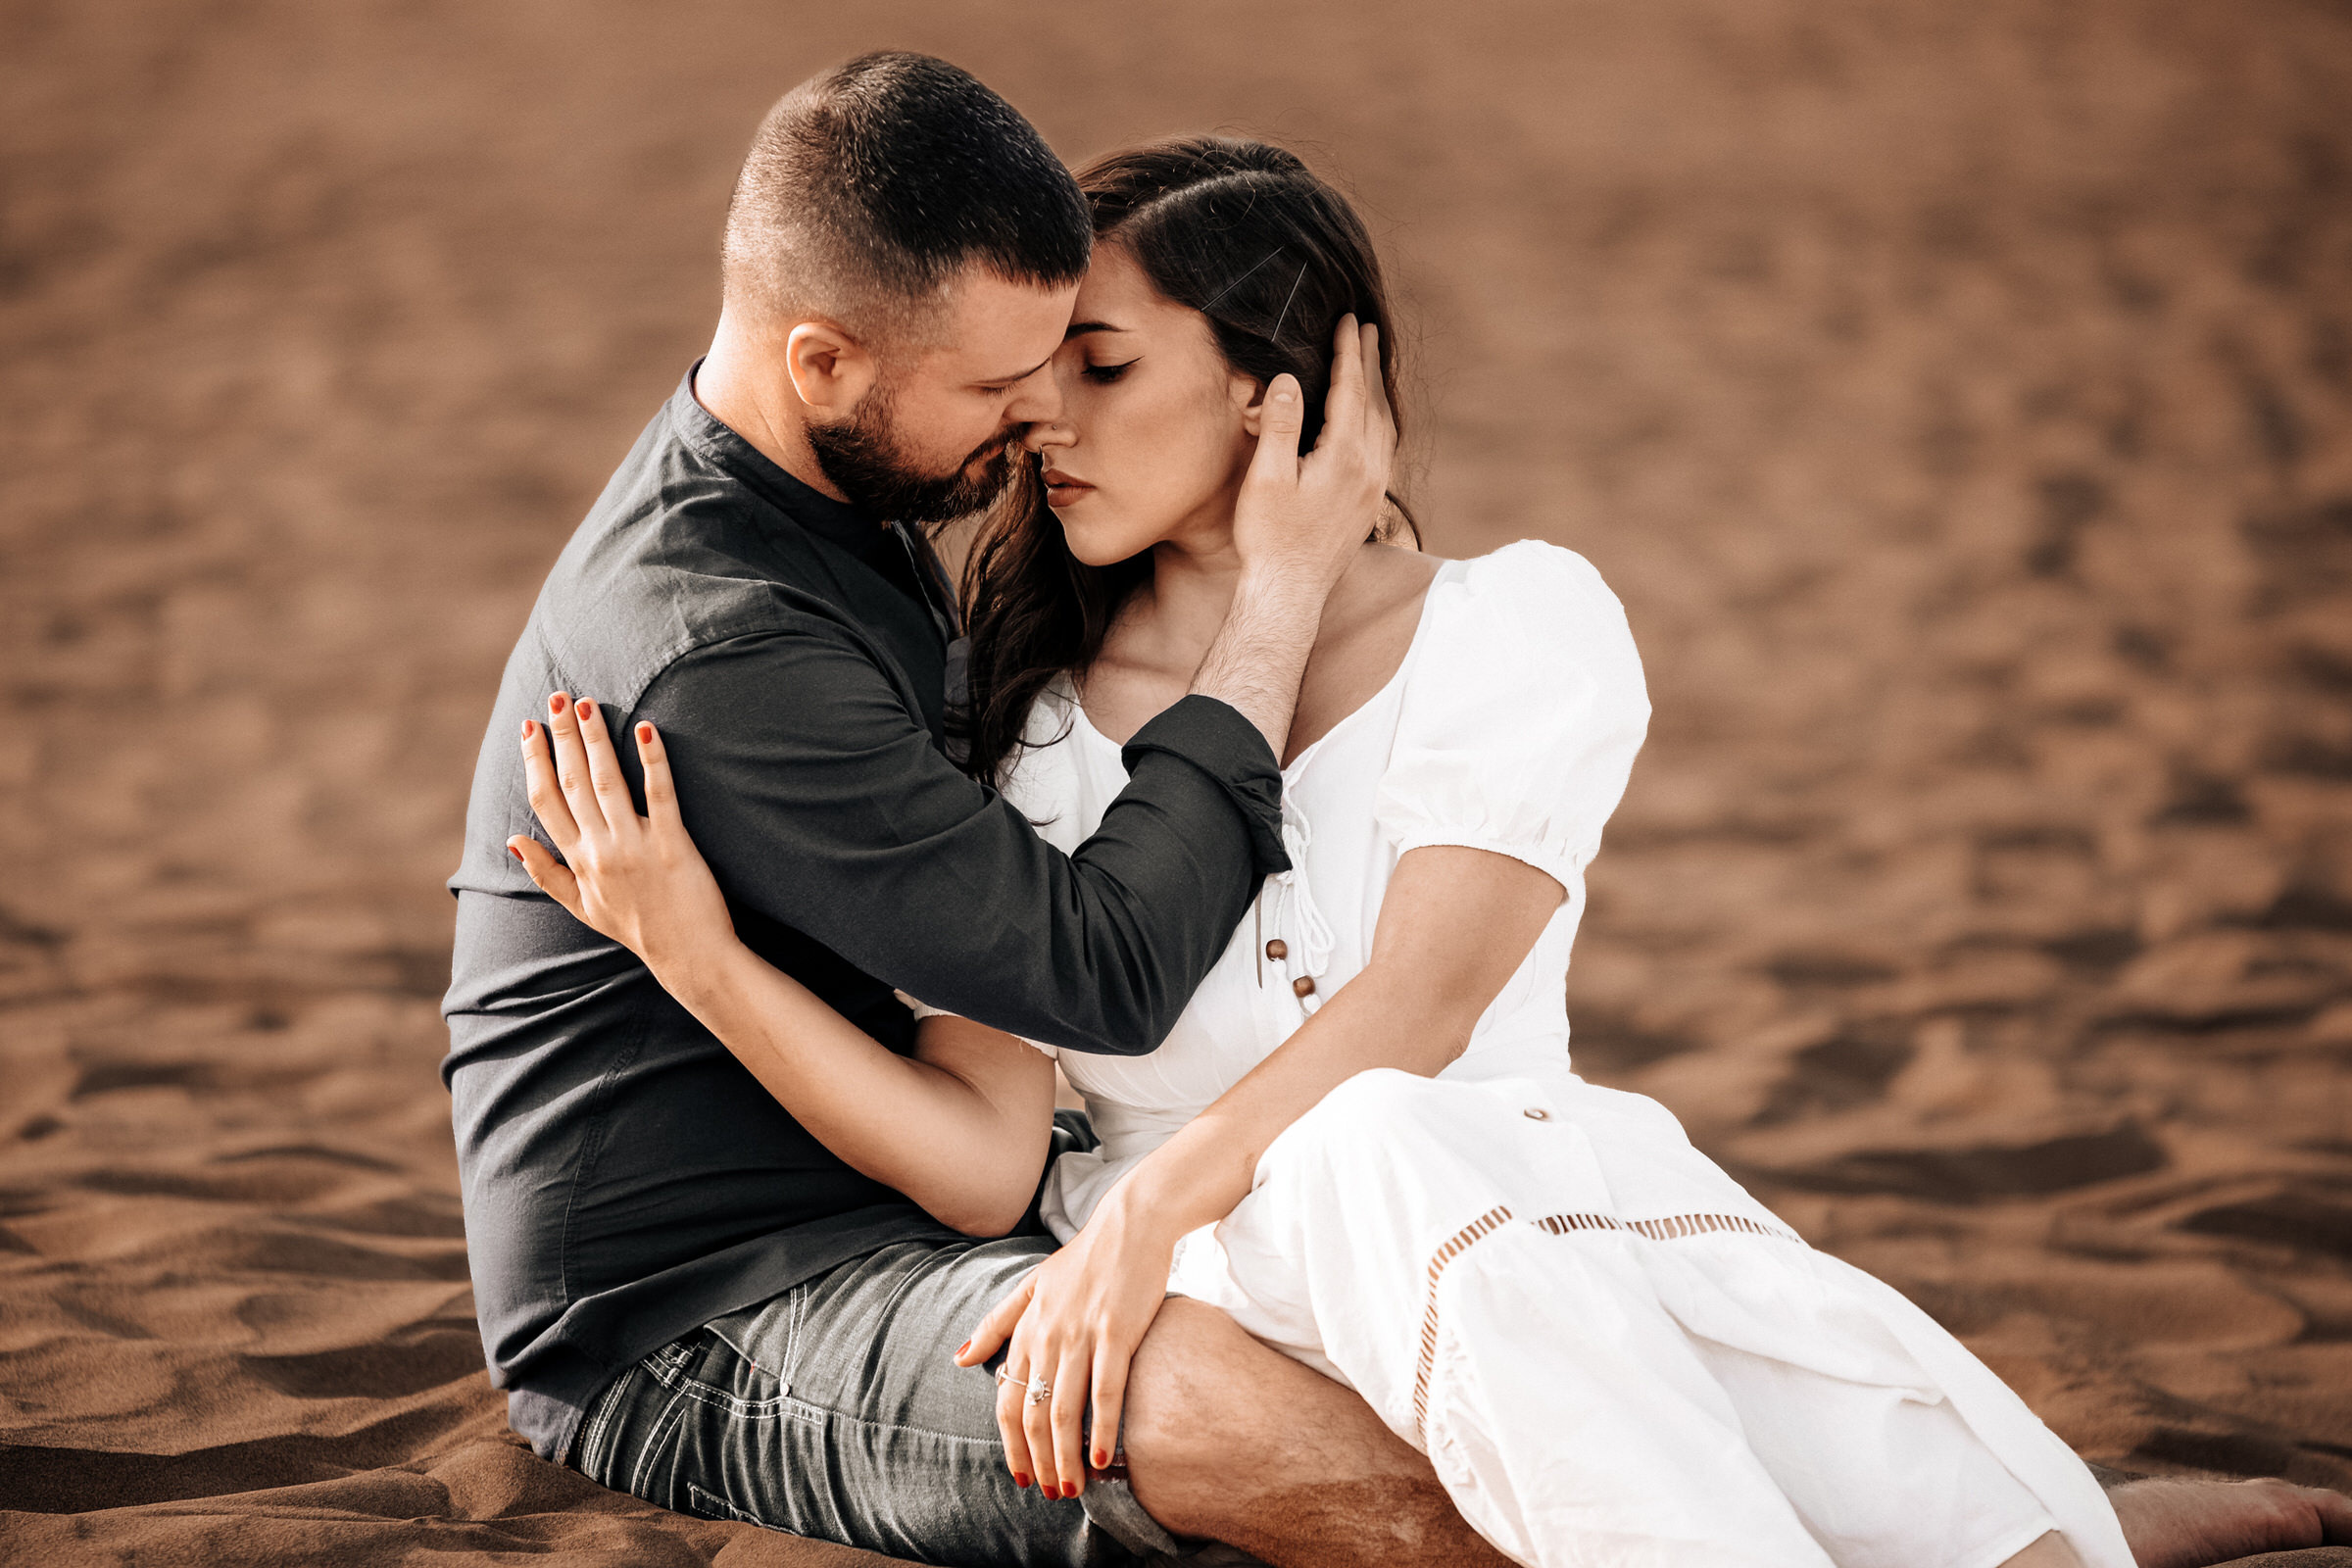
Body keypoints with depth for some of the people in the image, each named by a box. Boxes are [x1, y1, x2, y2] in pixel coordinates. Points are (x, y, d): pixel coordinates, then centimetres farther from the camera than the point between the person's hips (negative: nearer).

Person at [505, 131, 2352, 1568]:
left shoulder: (1522, 624, 5)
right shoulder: (1022, 723, 10)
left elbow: (1421, 1001, -12)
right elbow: (980, 1158, 0)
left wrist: (1153, 1203, -28)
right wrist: (701, 955, -15)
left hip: (1551, 1197, 0)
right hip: (1204, 1274, 0)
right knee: (1365, 1168, -41)